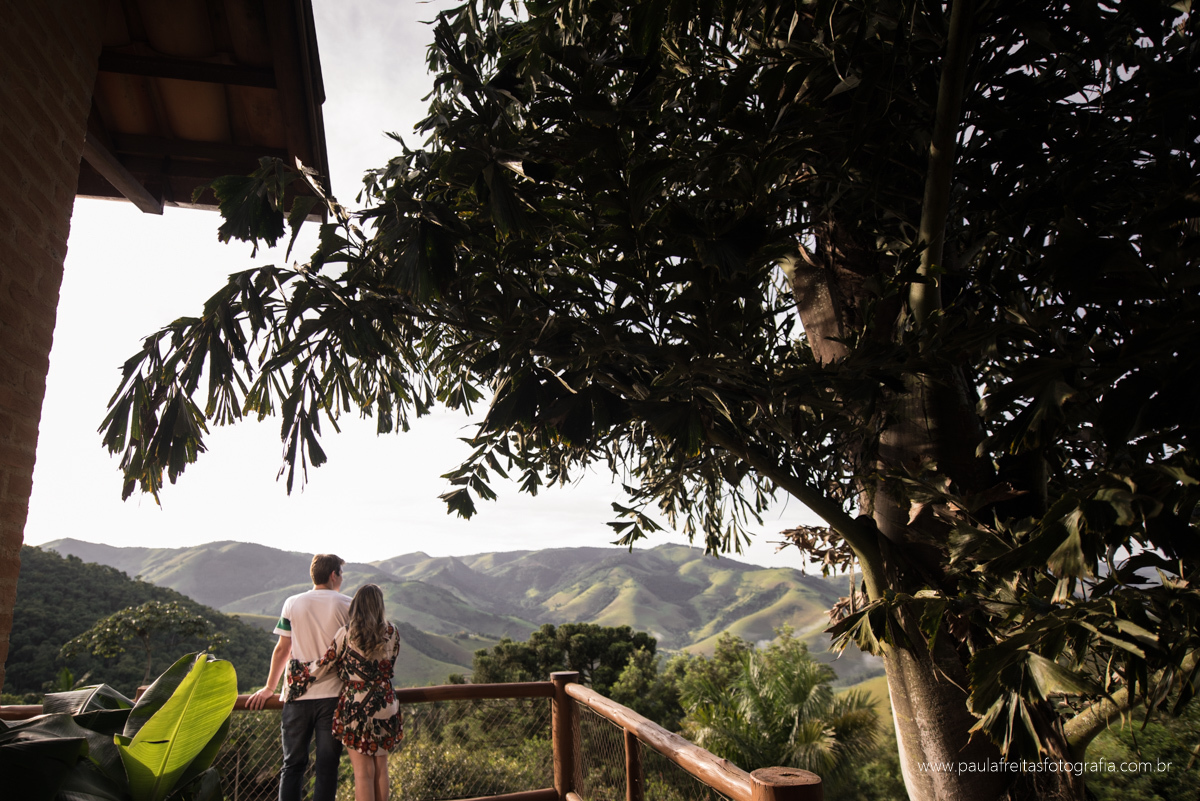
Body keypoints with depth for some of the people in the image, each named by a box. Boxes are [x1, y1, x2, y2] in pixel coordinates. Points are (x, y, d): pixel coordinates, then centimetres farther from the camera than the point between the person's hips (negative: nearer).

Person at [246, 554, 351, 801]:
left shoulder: (292, 604, 4)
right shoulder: (347, 606, -1)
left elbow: (282, 650, 7)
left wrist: (269, 688, 18)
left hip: (297, 694, 2)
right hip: (332, 694, -2)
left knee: (293, 764, 12)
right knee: (327, 767, 5)